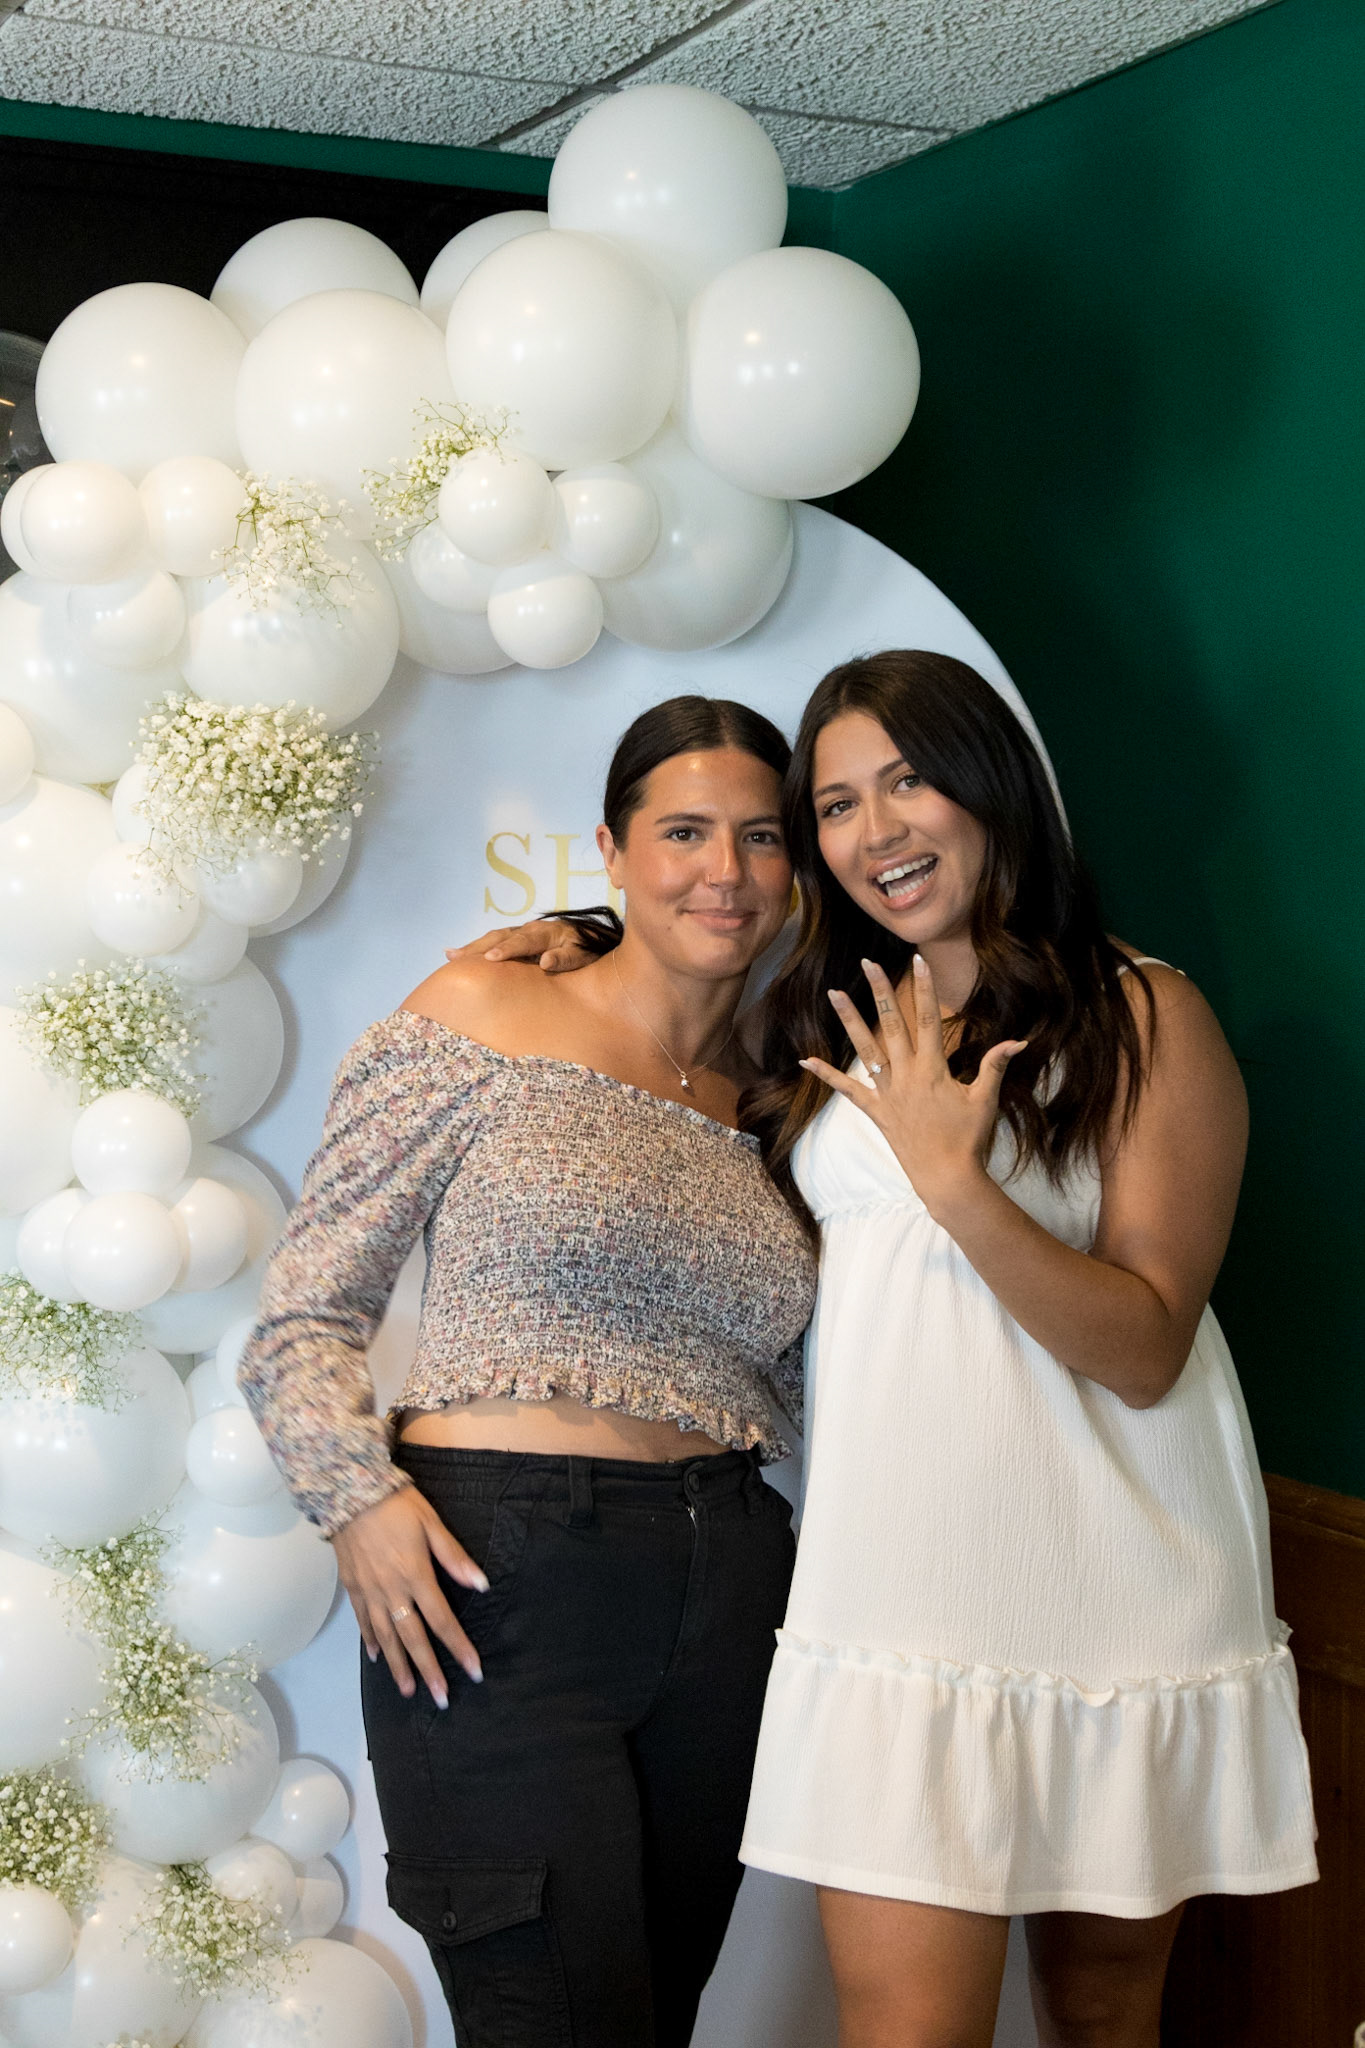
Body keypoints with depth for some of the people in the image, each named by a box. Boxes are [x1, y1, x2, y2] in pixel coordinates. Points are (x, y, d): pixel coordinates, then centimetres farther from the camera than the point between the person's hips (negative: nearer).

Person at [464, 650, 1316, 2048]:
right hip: (899, 1586, 2)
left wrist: (953, 1178, -19)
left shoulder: (1144, 1020, -2)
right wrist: (577, 960, 12)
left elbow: (1146, 1348, -9)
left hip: (1119, 1596, -2)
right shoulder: (833, 1028, 11)